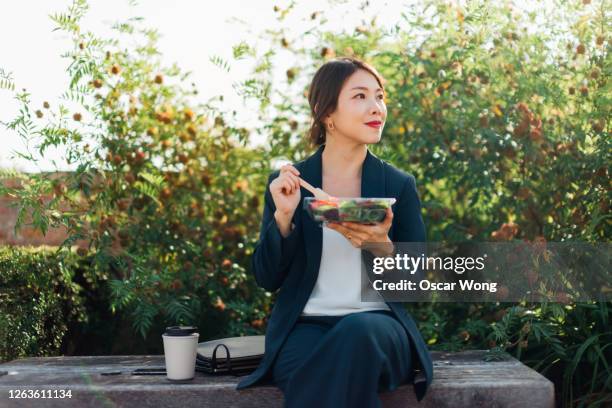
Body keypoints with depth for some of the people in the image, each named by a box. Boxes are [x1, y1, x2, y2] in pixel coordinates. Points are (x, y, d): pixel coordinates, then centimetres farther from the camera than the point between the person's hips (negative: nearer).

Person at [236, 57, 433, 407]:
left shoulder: (400, 186, 7)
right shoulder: (287, 184, 7)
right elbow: (267, 279, 5)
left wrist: (382, 247, -17)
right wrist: (284, 217, -12)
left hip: (379, 323, 1)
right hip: (306, 327, 0)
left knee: (359, 331, -37)